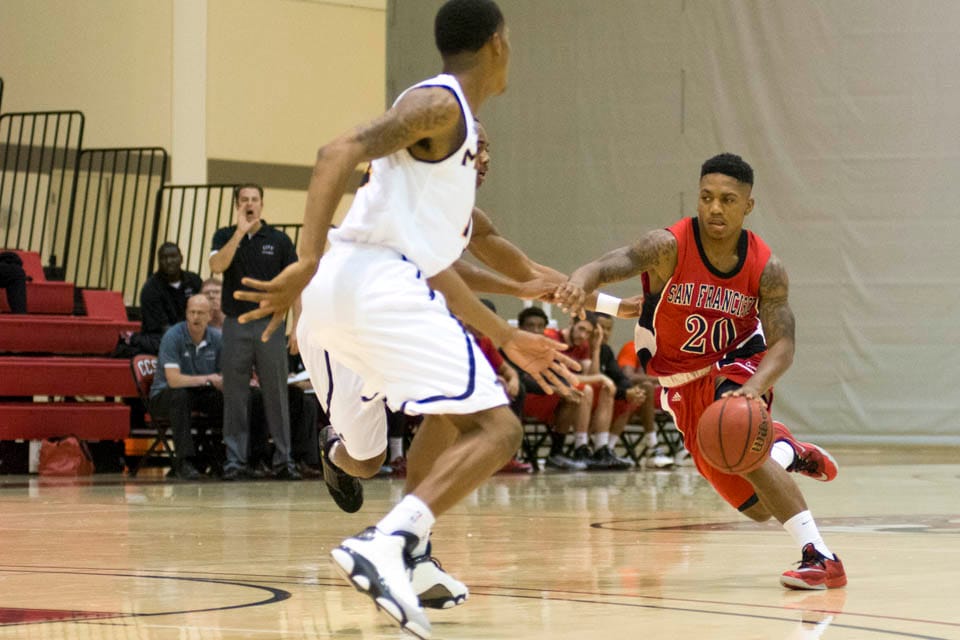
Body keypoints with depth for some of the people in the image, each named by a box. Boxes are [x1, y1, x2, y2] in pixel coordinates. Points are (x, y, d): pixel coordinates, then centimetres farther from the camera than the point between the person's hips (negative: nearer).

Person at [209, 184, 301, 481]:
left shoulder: (279, 240, 4)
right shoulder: (225, 237, 6)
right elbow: (217, 265, -14)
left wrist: (297, 328, -4)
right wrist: (240, 232, -17)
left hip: (270, 325, 0)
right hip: (236, 324, 1)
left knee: (276, 394, 1)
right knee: (235, 396, 2)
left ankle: (283, 459, 5)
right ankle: (236, 460, 7)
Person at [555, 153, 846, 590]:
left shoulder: (766, 269, -18)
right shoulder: (669, 247, -23)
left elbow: (781, 344, -20)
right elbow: (614, 263, -40)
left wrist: (755, 386, -42)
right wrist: (582, 279, -65)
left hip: (737, 365, -2)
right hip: (682, 384, 2)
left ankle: (821, 557, -30)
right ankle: (792, 454, 44)